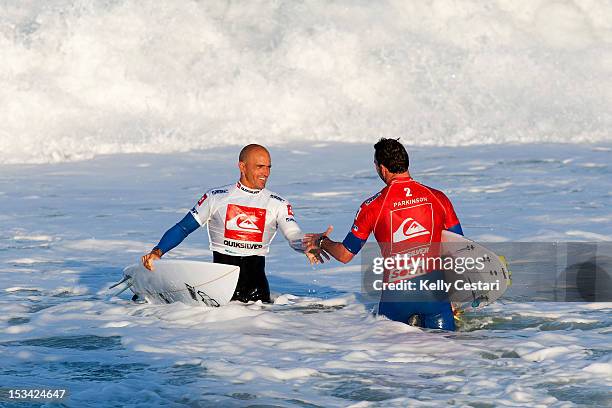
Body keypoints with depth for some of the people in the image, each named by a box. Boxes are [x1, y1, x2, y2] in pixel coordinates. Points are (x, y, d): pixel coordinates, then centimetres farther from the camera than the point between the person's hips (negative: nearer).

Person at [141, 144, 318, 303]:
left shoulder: (278, 204, 7)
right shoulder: (216, 197, 4)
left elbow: (295, 237, -7)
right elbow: (182, 229, 6)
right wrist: (157, 252, -9)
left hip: (255, 275, 1)